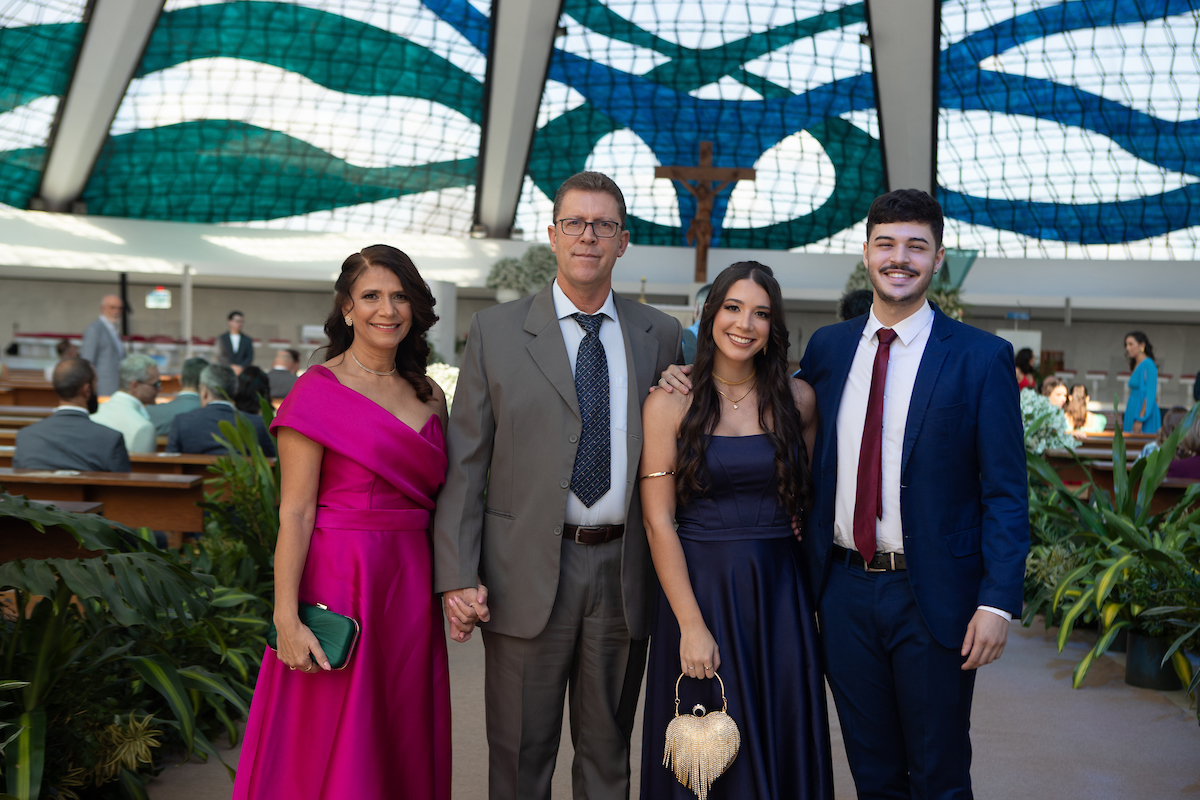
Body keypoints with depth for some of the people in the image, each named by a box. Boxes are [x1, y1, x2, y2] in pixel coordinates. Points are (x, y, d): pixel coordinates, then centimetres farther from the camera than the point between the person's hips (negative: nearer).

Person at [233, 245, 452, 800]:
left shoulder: (430, 396, 11)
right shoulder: (318, 391, -6)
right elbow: (294, 513, -10)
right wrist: (286, 620, -17)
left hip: (412, 587, 5)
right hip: (339, 581, -5)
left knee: (403, 746, 13)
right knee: (331, 753, 3)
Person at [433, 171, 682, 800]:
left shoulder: (660, 336, 8)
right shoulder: (496, 331, 2)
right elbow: (465, 462, -2)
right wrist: (456, 576, -8)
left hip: (624, 574, 2)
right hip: (528, 575, -2)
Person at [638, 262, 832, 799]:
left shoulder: (798, 399, 3)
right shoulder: (670, 403, -5)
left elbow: (814, 495, 13)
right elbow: (658, 521, -8)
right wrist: (691, 624, -13)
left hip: (780, 593, 3)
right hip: (699, 587, -2)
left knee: (783, 749, 10)